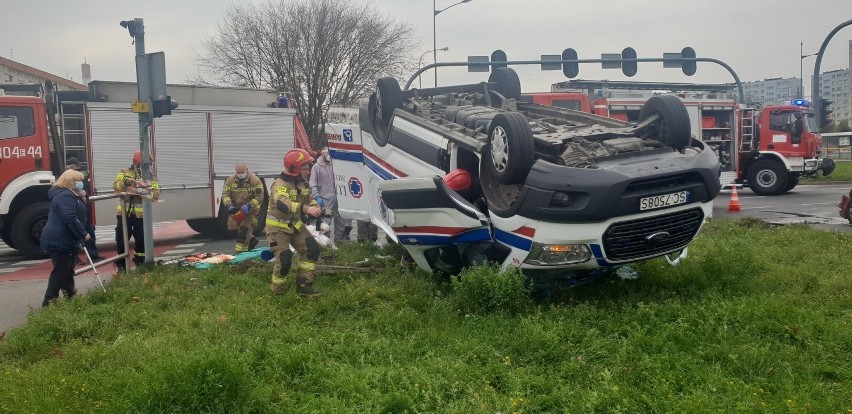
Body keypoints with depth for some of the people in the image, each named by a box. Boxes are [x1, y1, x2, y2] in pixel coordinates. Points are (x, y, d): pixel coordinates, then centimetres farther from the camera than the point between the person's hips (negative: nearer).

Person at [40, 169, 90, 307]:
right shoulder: (65, 196, -20)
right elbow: (71, 219, -29)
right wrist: (83, 234, -24)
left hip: (65, 240, 11)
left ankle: (71, 295, 25)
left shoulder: (70, 195, 16)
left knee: (68, 269, 16)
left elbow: (76, 216, 27)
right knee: (61, 270, -8)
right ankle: (49, 300, -2)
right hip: (59, 241, -11)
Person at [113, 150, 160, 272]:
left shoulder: (150, 177, 7)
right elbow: (116, 186, -10)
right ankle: (121, 265, 18)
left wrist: (143, 192, -25)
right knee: (121, 239, 6)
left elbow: (156, 194, -8)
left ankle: (139, 263, 21)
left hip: (141, 214, 0)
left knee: (142, 239, 4)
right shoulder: (125, 173, 6)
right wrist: (125, 182, -31)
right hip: (124, 213, 0)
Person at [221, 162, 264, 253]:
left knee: (244, 230, -16)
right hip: (236, 209, 6)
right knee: (233, 228, 12)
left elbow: (259, 197, -16)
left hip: (250, 210, -5)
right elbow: (225, 194, -5)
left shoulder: (255, 180, -14)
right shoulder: (230, 180, -1)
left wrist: (249, 206, -29)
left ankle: (241, 251, -7)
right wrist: (229, 205, -23)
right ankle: (251, 239, 34)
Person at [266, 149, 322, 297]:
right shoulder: (280, 184, -24)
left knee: (312, 249, -2)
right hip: (278, 227, -8)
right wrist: (305, 209, -57)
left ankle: (304, 285, 7)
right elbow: (282, 204, -45)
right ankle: (276, 290, 8)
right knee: (284, 259, -17)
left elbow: (309, 199, 19)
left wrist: (316, 208, -3)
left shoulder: (303, 183, 3)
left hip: (295, 225, 8)